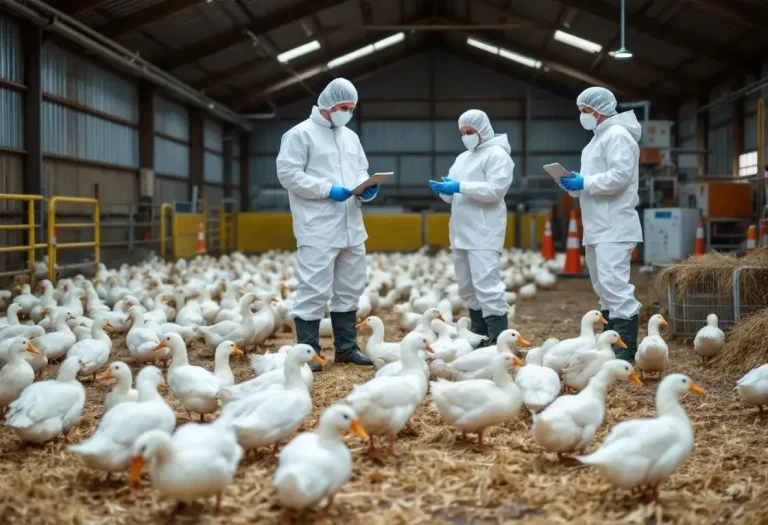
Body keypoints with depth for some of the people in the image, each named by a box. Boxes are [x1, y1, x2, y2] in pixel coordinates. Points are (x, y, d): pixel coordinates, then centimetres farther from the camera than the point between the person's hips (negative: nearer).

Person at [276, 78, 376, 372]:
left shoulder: (351, 137, 19)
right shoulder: (300, 134, -3)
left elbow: (361, 171, 23)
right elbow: (287, 173, -12)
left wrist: (367, 188, -1)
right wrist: (328, 189, -18)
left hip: (351, 227, 8)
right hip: (318, 229, -7)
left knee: (349, 289, 12)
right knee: (314, 290, -8)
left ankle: (346, 347, 22)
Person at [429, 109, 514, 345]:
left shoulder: (497, 155, -3)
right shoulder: (462, 158, 23)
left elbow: (496, 189, -16)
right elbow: (454, 195, 21)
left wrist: (461, 187, -20)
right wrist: (443, 189, -2)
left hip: (484, 234, -9)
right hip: (461, 233, 9)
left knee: (486, 284, -16)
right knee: (467, 287, 11)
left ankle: (499, 340, -15)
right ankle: (480, 336, 20)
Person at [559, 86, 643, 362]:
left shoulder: (617, 135, -10)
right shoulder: (599, 138, 22)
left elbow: (620, 176, -22)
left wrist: (584, 183, -16)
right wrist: (575, 182, 6)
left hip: (614, 228, -11)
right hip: (598, 227, 11)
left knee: (614, 284, -16)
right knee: (603, 286, 13)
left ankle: (626, 349, -16)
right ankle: (611, 344, 21)